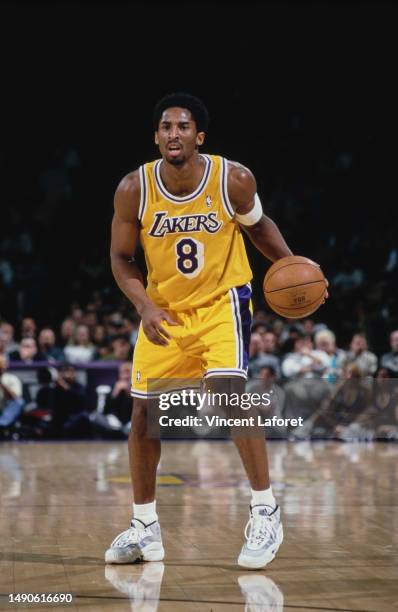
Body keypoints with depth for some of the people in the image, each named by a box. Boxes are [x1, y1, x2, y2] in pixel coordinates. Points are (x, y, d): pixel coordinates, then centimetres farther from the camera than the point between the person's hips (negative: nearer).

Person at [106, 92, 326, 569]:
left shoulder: (234, 180, -16)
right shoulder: (134, 190, -15)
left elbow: (257, 225, 5)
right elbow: (121, 258, -4)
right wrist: (144, 306, -20)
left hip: (222, 301, -3)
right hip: (164, 309, 3)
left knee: (228, 391, -24)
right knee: (143, 412, 2)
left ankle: (265, 512, -10)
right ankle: (145, 528, 19)